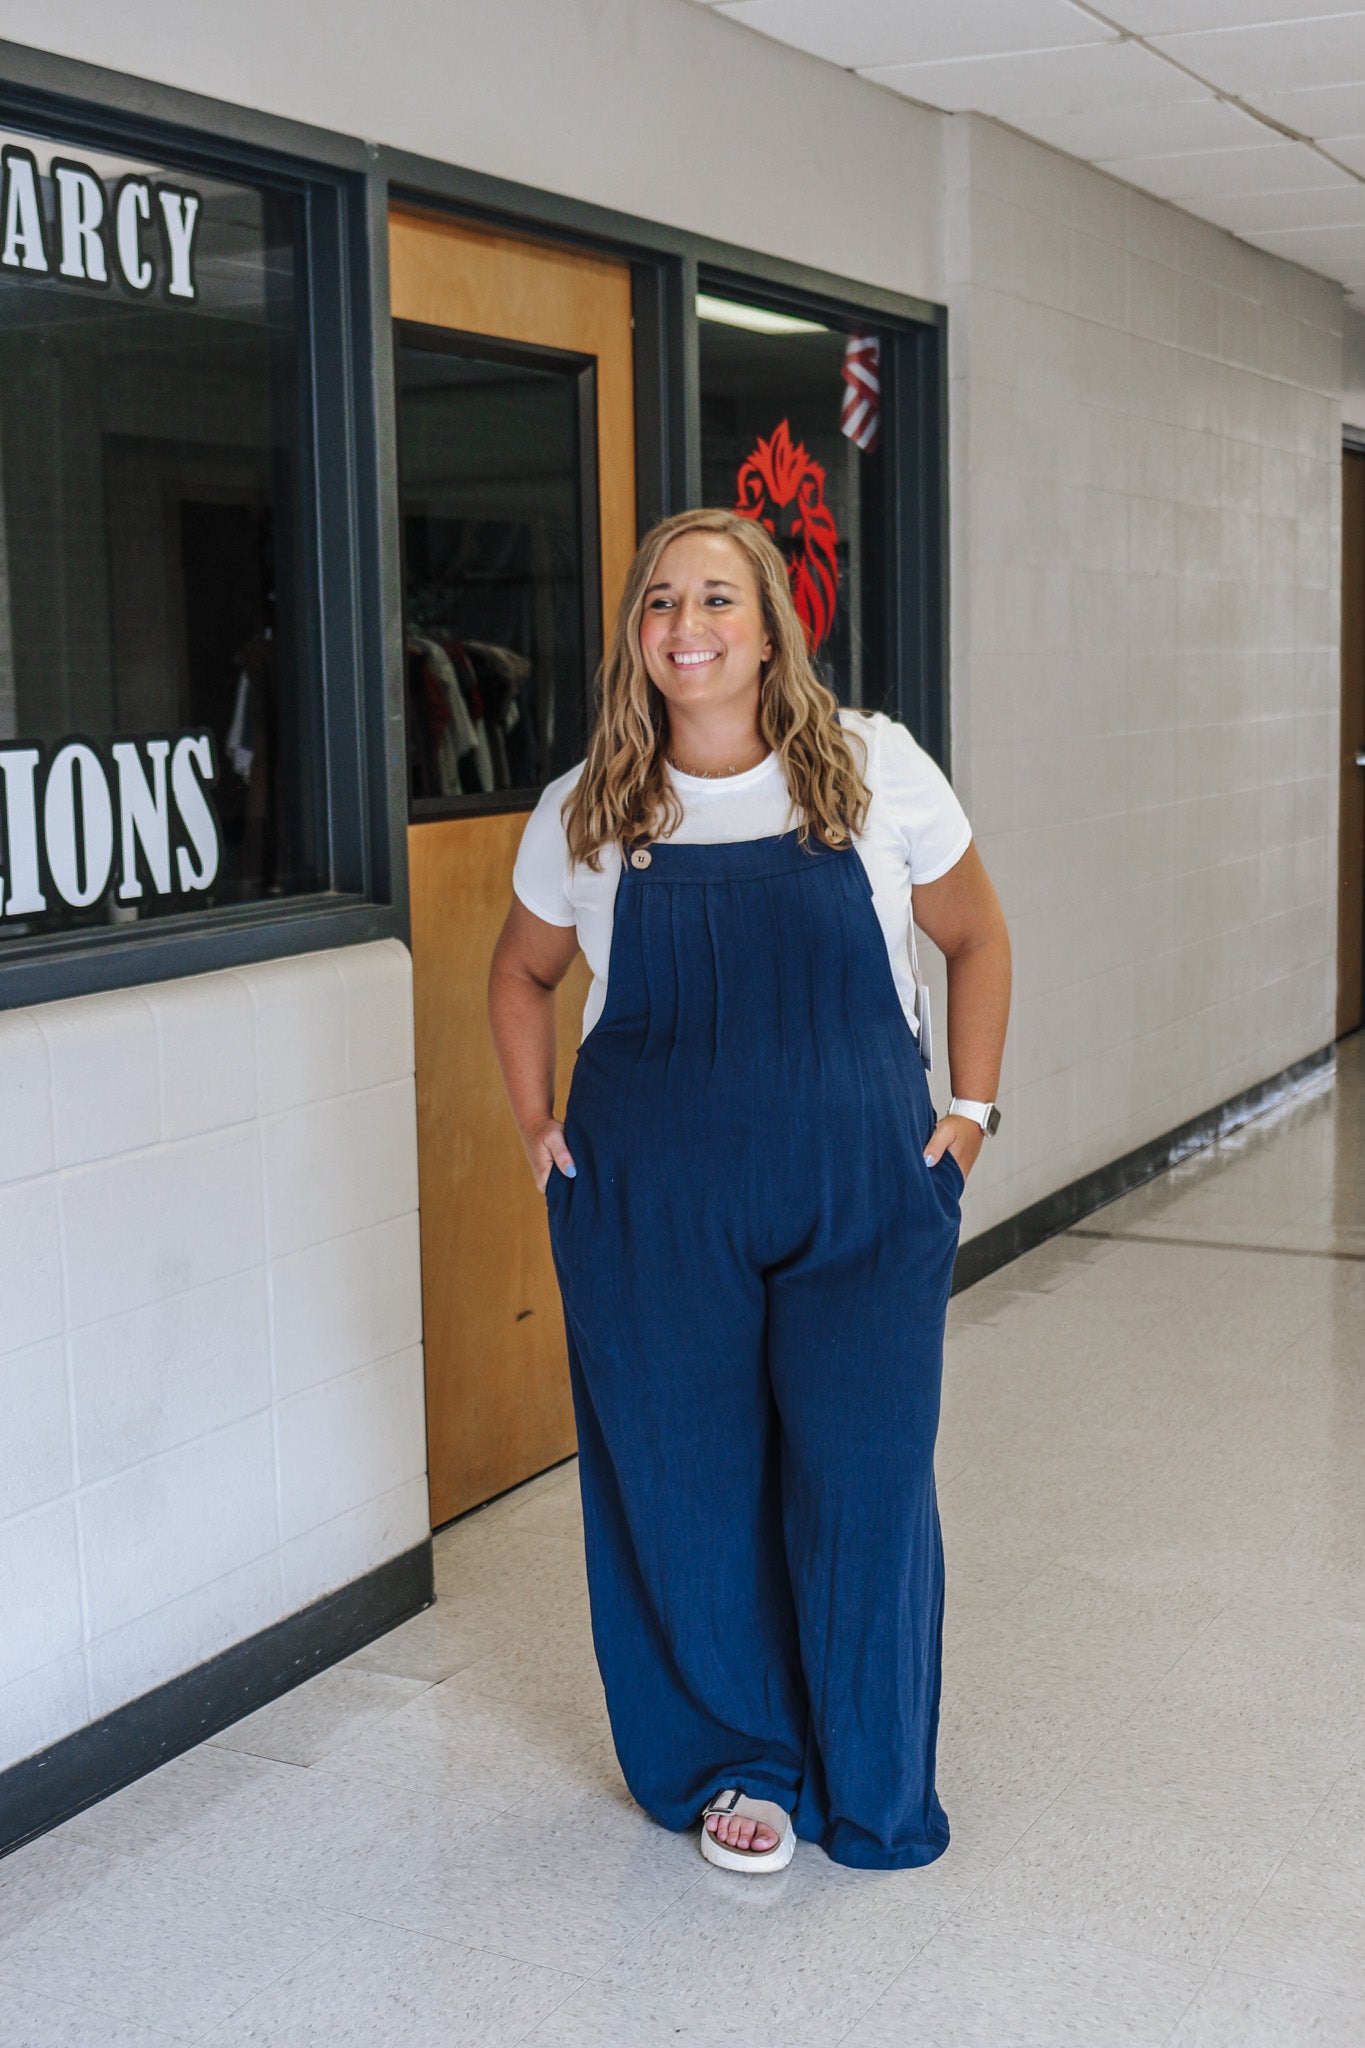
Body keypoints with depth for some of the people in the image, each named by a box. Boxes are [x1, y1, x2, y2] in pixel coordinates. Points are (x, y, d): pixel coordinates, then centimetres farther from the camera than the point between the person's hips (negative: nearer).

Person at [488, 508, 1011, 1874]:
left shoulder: (875, 771, -2)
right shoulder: (584, 814, 1)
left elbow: (975, 938, 10)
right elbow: (521, 973, 18)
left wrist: (970, 1108, 4)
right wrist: (535, 1124, 8)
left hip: (863, 1197, -1)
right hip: (653, 1212, 1)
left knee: (862, 1490, 2)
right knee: (687, 1491, 7)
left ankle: (873, 1791, 25)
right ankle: (737, 1761, 31)